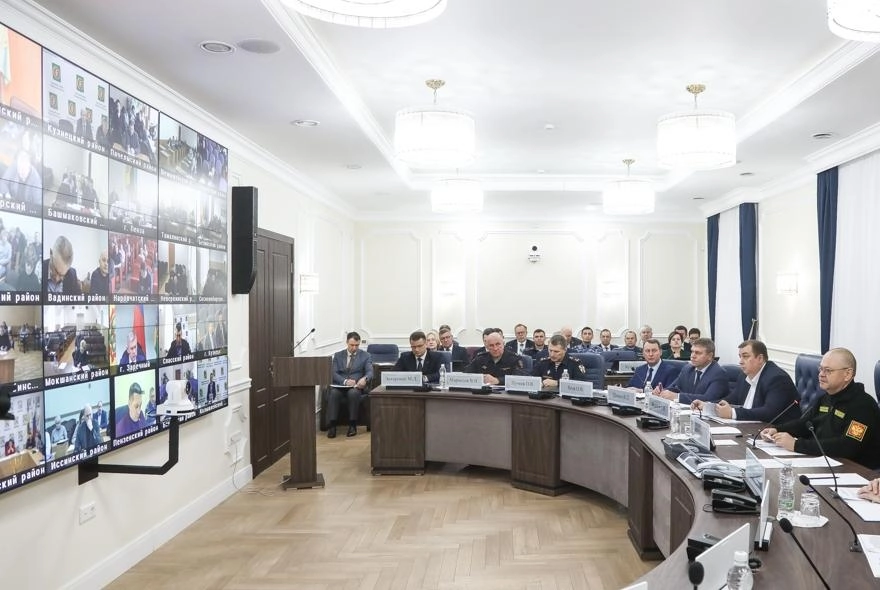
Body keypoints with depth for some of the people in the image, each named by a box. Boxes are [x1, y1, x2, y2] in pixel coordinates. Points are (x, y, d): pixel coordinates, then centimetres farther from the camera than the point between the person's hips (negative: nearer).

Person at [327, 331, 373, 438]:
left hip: (357, 386, -1)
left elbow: (370, 372, -2)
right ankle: (332, 425, -30)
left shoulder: (366, 355, 10)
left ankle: (352, 425, -25)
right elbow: (334, 373, 2)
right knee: (333, 393, -33)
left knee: (353, 393, -36)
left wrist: (364, 378, -27)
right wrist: (345, 381, -18)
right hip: (340, 385, 1)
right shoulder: (338, 355, 14)